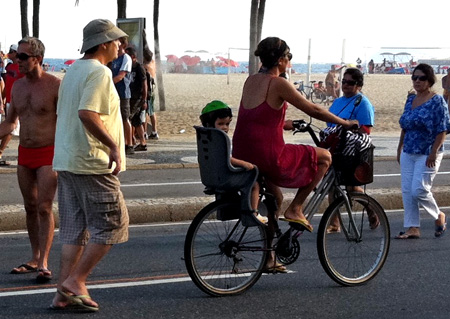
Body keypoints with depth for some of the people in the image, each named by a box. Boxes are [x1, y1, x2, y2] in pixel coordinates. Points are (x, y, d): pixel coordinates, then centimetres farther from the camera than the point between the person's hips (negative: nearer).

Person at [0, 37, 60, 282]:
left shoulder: (54, 86, -12)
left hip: (48, 154, -6)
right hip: (24, 154, 6)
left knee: (44, 208, -10)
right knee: (30, 208, 12)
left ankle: (44, 264, -10)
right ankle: (34, 259, 21)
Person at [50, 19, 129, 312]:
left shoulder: (73, 70, 17)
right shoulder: (99, 72, -13)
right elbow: (87, 113, -26)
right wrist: (114, 146, -24)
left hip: (66, 162, 10)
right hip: (93, 163, -10)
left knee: (75, 230, 11)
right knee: (112, 223, -2)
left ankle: (64, 293, 11)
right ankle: (75, 282, -3)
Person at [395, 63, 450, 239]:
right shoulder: (410, 101, 12)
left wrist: (434, 152, -19)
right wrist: (400, 149, 15)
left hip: (427, 154, -7)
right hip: (408, 153, 7)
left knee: (419, 190, -12)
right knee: (407, 191, 3)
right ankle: (413, 228, 8)